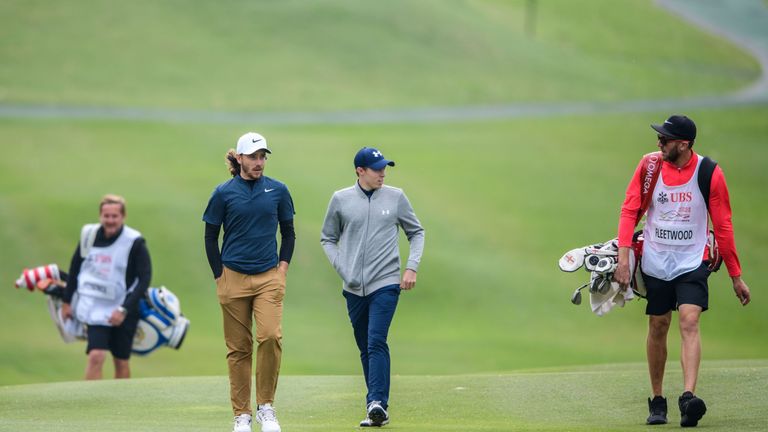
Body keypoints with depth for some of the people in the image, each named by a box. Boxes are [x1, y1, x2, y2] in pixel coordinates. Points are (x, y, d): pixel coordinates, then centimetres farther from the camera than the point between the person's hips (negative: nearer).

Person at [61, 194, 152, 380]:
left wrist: (124, 309, -21)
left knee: (121, 362, 8)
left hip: (122, 313, -1)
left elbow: (144, 279, -13)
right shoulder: (89, 235, -1)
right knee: (95, 356, -14)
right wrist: (66, 301, 13)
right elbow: (75, 268, 12)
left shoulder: (134, 242, -12)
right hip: (95, 309, 1)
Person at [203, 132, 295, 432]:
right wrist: (219, 277, 2)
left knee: (270, 336, -18)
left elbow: (288, 233, 16)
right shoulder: (224, 193, 1)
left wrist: (283, 268, 5)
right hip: (233, 277, -1)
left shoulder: (278, 191, 6)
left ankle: (265, 407, -4)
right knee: (238, 348, 2)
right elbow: (210, 238, 7)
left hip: (269, 277, 1)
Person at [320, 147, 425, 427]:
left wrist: (412, 267, 1)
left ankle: (377, 404, -24)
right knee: (365, 348, 7)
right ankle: (377, 409, 13)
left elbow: (416, 233, 13)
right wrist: (342, 269, 1)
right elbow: (328, 238, 14)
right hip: (354, 288, 2)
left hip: (386, 284, -2)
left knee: (376, 343, -17)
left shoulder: (395, 197, 4)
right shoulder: (341, 199, 4)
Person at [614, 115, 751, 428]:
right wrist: (623, 255, -12)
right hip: (655, 263, 2)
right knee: (658, 327, 6)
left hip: (691, 262, -2)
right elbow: (630, 210, 1)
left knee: (689, 321, -19)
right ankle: (657, 402, 19)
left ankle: (689, 397, -31)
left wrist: (736, 276, 2)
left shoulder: (709, 173, -8)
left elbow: (723, 226, -1)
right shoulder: (649, 166, -3)